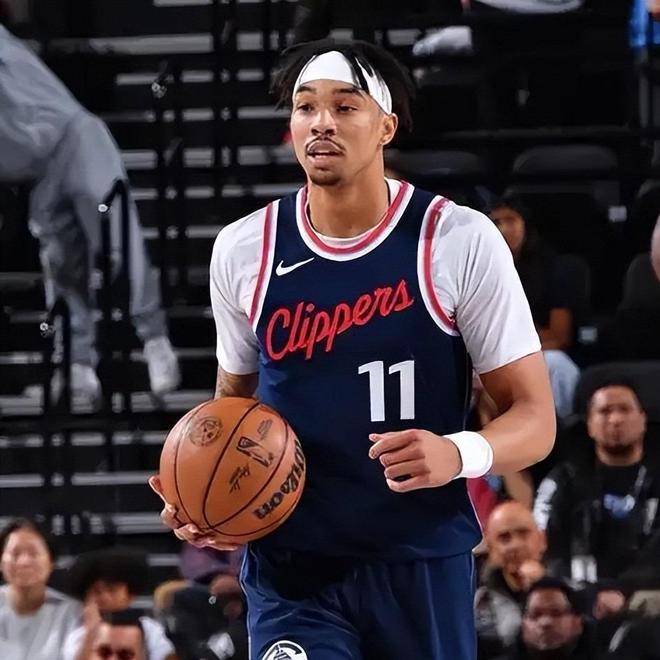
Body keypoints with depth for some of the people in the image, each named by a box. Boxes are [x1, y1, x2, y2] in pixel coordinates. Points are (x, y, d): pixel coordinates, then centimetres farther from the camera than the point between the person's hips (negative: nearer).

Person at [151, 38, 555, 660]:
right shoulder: (241, 250, 3)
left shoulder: (461, 242, -7)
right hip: (288, 568, 1)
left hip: (421, 567, -1)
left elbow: (535, 417, -5)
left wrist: (461, 454, -27)